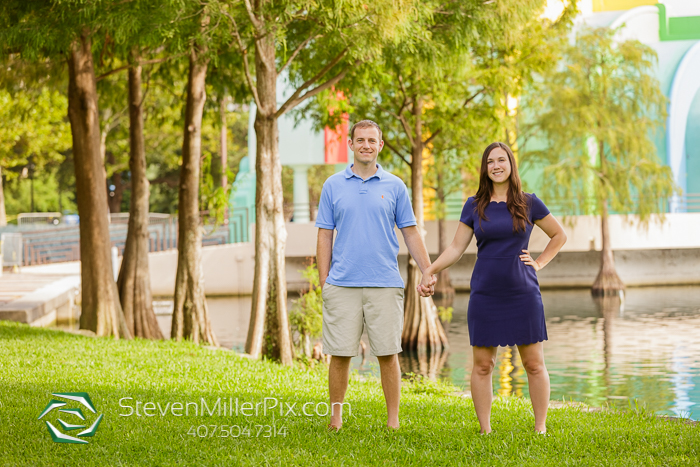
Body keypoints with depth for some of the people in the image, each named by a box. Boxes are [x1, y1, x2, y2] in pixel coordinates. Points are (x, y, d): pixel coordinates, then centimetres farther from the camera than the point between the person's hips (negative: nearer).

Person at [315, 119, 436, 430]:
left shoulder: (394, 186, 8)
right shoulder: (333, 186, 7)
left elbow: (410, 233, 10)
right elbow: (324, 237, 7)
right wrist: (323, 282, 1)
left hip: (385, 285, 0)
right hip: (342, 285, 0)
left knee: (387, 354, 1)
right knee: (339, 354, 1)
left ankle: (393, 421, 8)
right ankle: (336, 417, 14)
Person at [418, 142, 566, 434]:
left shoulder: (529, 204, 3)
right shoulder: (474, 206, 5)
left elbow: (559, 235, 15)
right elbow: (456, 248, 5)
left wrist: (539, 263, 4)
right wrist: (429, 270, -8)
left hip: (523, 293, -1)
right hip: (485, 295, 1)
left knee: (534, 364, 0)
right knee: (482, 365, 1)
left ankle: (540, 428, 10)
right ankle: (485, 430, 10)